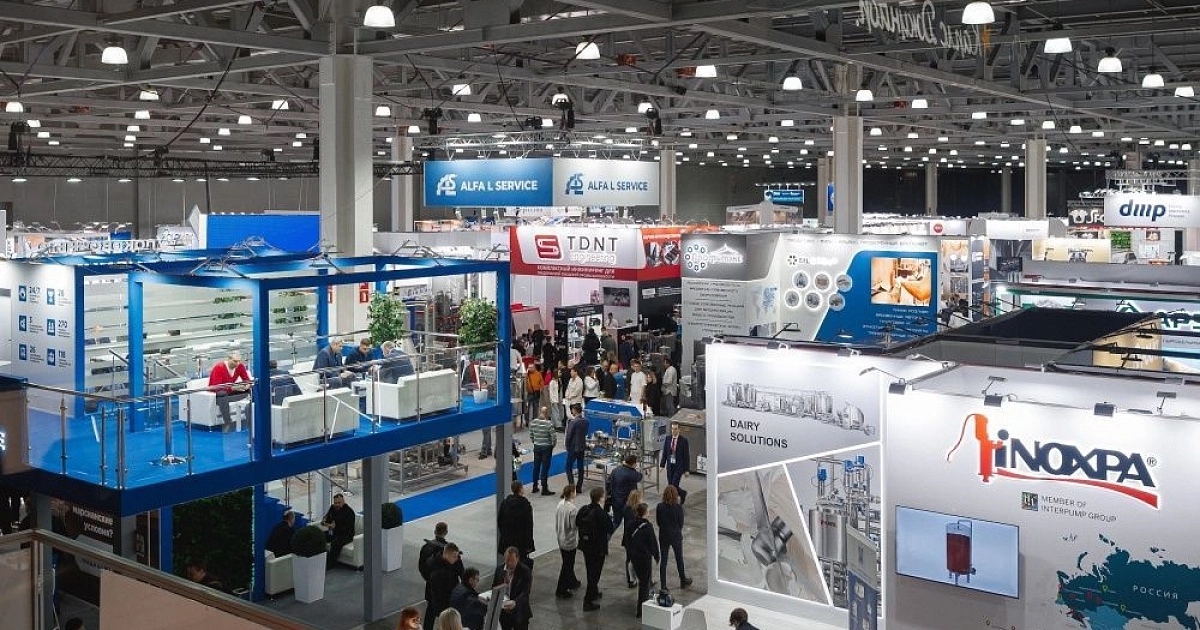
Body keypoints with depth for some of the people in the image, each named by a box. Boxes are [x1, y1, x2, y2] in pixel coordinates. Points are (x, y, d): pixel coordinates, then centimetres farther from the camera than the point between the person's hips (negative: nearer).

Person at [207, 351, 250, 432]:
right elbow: (216, 387, -28)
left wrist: (246, 386, -28)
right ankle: (228, 424, -36)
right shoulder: (219, 367, -21)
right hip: (216, 392, -6)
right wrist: (233, 388, -40)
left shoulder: (240, 366, -6)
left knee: (251, 391, -17)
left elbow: (247, 380, -2)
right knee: (223, 398, -42)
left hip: (231, 390, 6)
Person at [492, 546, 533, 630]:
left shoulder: (525, 571, -12)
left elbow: (525, 593, -20)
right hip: (503, 612, 4)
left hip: (519, 613, -4)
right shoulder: (499, 569, 3)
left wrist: (515, 602, -38)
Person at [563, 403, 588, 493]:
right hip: (582, 447, 6)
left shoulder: (573, 422, -19)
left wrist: (567, 448, -3)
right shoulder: (586, 421, 0)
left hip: (573, 448, -6)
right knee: (580, 467, 12)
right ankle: (579, 487, 17)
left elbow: (568, 436, -16)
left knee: (569, 467, 3)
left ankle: (572, 486, -6)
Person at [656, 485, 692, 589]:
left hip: (663, 536, 1)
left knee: (663, 560, 10)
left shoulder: (660, 507, -11)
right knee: (679, 559, 17)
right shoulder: (678, 507, -18)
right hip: (676, 536, -1)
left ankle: (663, 585, 11)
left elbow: (658, 521, -2)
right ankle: (683, 581, 34)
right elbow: (681, 523, -9)